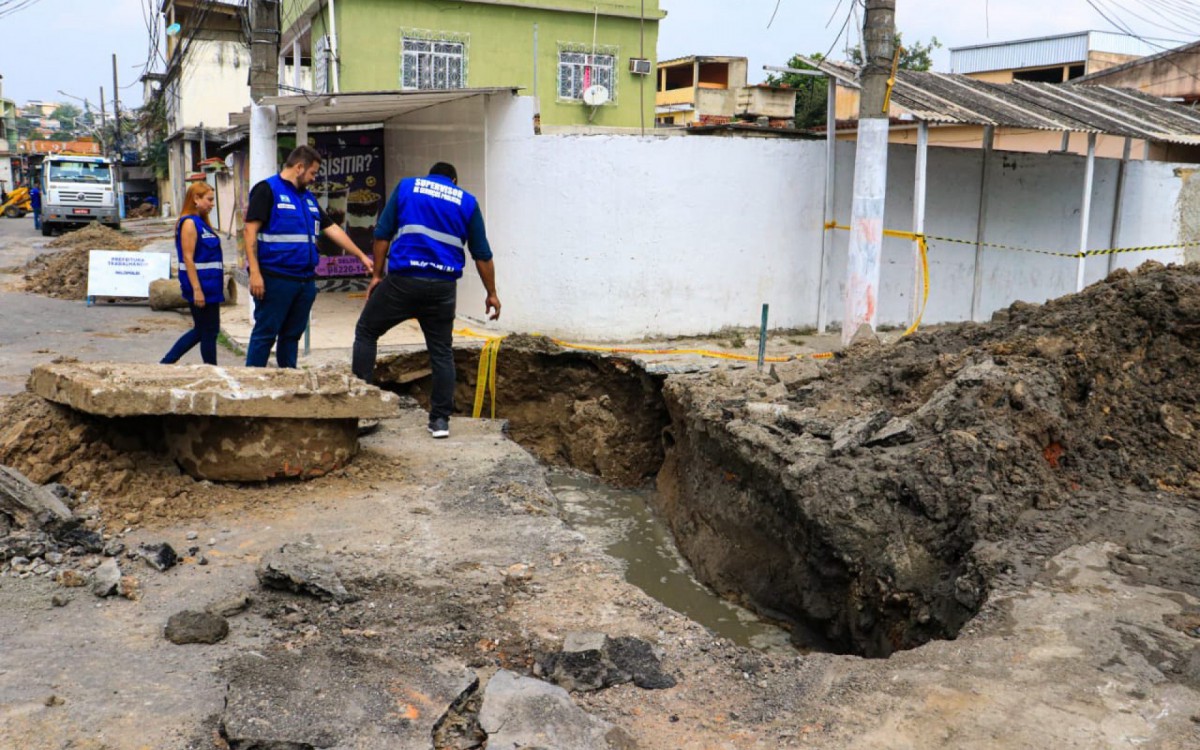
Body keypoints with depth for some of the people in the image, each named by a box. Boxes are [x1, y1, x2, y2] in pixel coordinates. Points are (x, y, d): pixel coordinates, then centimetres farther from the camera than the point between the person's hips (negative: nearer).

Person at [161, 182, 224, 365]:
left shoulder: (201, 222, 15)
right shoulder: (189, 222, -13)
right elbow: (188, 258, -18)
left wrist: (217, 287, 22)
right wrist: (196, 289, -22)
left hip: (209, 287, 10)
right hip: (201, 287, -10)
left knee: (202, 330, 16)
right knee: (208, 331, -1)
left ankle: (167, 362, 22)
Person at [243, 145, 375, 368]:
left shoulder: (308, 197, 19)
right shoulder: (267, 190, -5)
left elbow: (332, 229, 22)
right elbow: (250, 231, -12)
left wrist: (361, 256, 18)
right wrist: (255, 273, -20)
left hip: (305, 280, 7)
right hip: (275, 279, -7)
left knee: (292, 335, 12)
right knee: (265, 334, -4)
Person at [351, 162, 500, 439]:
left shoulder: (407, 186, 12)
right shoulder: (467, 201, 14)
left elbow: (382, 234, 6)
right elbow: (482, 254, 13)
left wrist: (377, 275, 13)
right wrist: (491, 294, 20)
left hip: (403, 279, -1)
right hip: (442, 286, 1)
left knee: (366, 332, 16)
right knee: (442, 352, 10)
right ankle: (440, 420, 10)